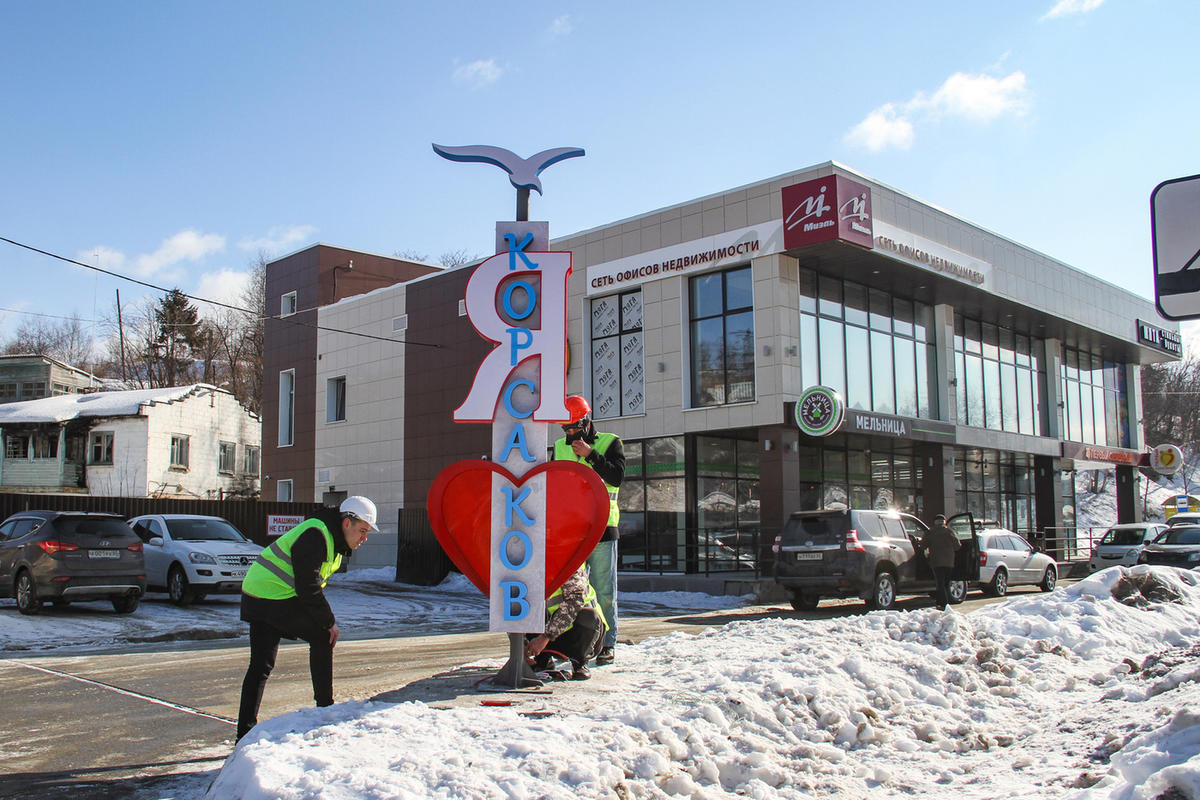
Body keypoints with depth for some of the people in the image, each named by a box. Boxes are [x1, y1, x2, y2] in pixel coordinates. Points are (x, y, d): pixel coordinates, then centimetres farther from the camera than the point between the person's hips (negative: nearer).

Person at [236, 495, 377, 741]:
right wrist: (330, 622, -14)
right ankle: (325, 708, 7)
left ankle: (245, 731, 8)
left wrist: (325, 618, 6)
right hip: (276, 599, -10)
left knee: (260, 666, 8)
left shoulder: (334, 540, 13)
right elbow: (308, 588, -23)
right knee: (322, 637, 0)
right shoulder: (315, 536, -20)